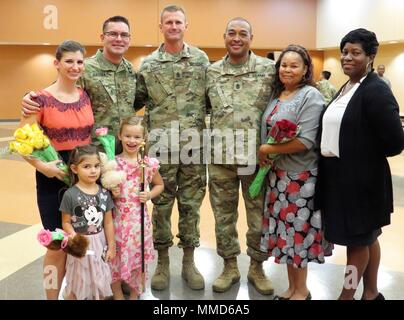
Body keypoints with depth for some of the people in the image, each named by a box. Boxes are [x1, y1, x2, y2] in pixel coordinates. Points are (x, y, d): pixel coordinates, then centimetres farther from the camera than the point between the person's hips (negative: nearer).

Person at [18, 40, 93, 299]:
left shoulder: (86, 96, 5)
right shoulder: (41, 99, -10)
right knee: (59, 245, 4)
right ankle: (53, 296, 23)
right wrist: (42, 166, -23)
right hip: (54, 178, -4)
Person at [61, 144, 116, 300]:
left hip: (100, 243, 3)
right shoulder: (70, 195, -15)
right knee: (77, 286, 13)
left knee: (99, 283, 18)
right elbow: (66, 223, -9)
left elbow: (108, 222, 1)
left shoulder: (104, 193, -4)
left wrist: (111, 246, 4)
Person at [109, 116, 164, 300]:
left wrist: (150, 195, -5)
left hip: (139, 219, 1)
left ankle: (135, 295, 32)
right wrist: (111, 193, -14)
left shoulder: (149, 163, -2)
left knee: (138, 257, 11)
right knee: (116, 258, 7)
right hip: (118, 218, -1)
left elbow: (159, 184, 13)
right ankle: (118, 295, 28)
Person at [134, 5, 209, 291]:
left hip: (194, 145, 0)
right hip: (161, 146, 0)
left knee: (191, 204, 8)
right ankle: (163, 262, 22)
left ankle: (189, 261, 22)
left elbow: (211, 98, 9)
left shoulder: (201, 59, 6)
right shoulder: (148, 64, 5)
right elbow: (137, 101, 12)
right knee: (161, 205, 7)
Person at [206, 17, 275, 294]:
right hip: (221, 157, 2)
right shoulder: (211, 72, 7)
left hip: (257, 155, -2)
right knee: (224, 215, 11)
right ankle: (230, 267, 28)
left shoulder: (269, 69, 0)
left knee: (260, 215, 9)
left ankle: (257, 267, 28)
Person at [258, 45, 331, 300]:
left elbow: (306, 141, -22)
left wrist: (267, 150, -15)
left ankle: (302, 291, 24)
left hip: (300, 176, -7)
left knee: (298, 231, 5)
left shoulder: (311, 96, -13)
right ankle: (292, 287, 30)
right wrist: (266, 162, 1)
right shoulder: (276, 95, 10)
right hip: (277, 175, 7)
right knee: (285, 230, 14)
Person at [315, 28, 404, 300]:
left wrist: (363, 155, -8)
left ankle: (347, 295, 23)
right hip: (342, 176, 9)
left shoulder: (376, 91, -16)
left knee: (357, 239, 7)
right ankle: (371, 293, 35)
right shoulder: (346, 89, 10)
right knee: (367, 237, 20)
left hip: (361, 179, -9)